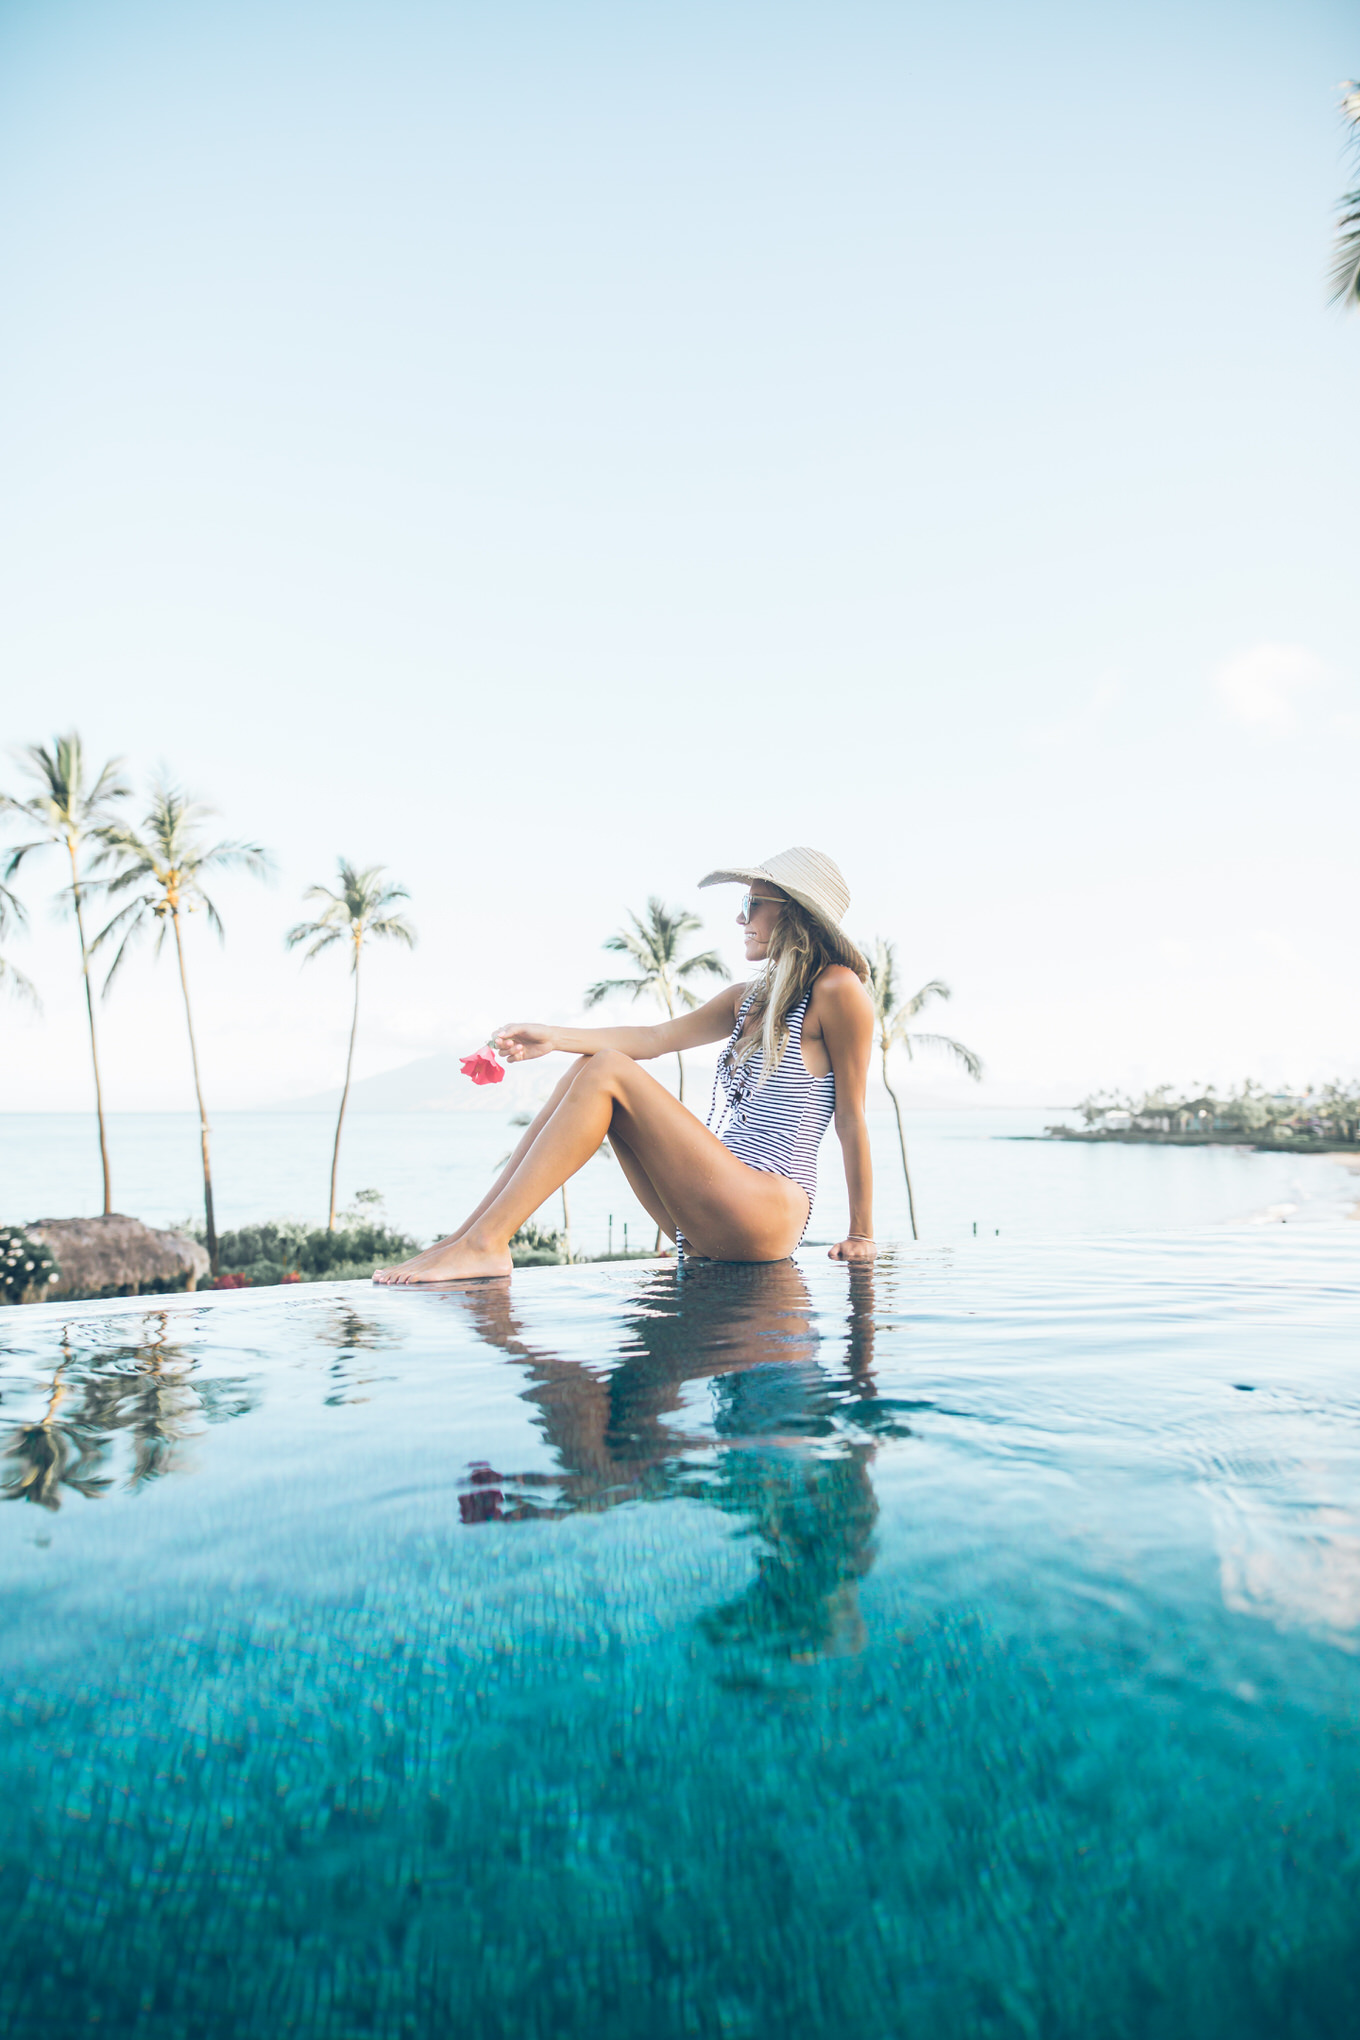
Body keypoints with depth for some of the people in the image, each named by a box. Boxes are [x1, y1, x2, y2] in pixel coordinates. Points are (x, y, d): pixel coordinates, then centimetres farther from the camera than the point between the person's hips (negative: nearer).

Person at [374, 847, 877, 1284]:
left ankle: (486, 1243, -19)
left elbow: (851, 1116, -5)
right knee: (587, 1068, -2)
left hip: (770, 1214, -8)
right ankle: (463, 1236, -7)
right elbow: (655, 1038, 8)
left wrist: (861, 1234, -2)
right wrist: (555, 1037, -6)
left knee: (606, 1072, -18)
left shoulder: (836, 988, -4)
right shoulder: (748, 998, 20)